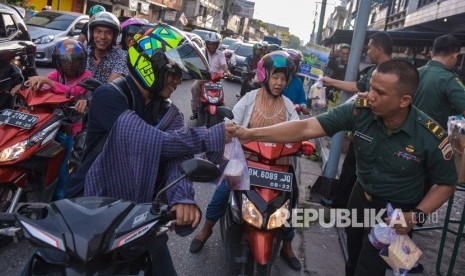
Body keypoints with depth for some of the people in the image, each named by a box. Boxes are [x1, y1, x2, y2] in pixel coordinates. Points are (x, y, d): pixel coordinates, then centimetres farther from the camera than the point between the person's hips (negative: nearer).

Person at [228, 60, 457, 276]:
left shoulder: (432, 137, -27)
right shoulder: (359, 111, -22)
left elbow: (447, 183, -10)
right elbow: (306, 128, -27)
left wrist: (417, 216, -24)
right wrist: (250, 134, -35)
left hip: (396, 213, -4)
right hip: (361, 197, 4)